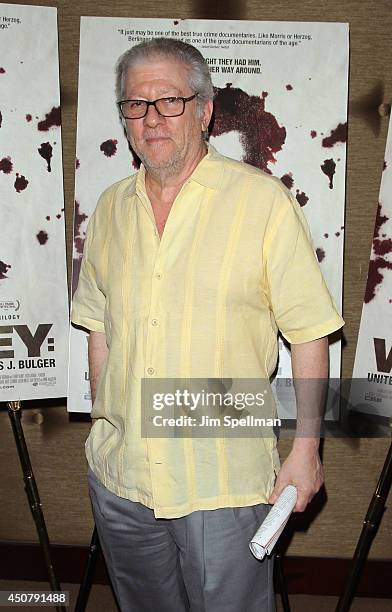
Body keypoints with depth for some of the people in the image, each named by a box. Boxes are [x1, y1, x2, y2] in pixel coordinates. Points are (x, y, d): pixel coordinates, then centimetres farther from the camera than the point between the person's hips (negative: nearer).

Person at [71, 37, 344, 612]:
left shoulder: (264, 201, -10)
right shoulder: (111, 208, 5)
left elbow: (308, 333, -8)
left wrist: (306, 451, -8)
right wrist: (101, 426, 14)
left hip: (223, 483, -4)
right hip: (118, 477, 5)